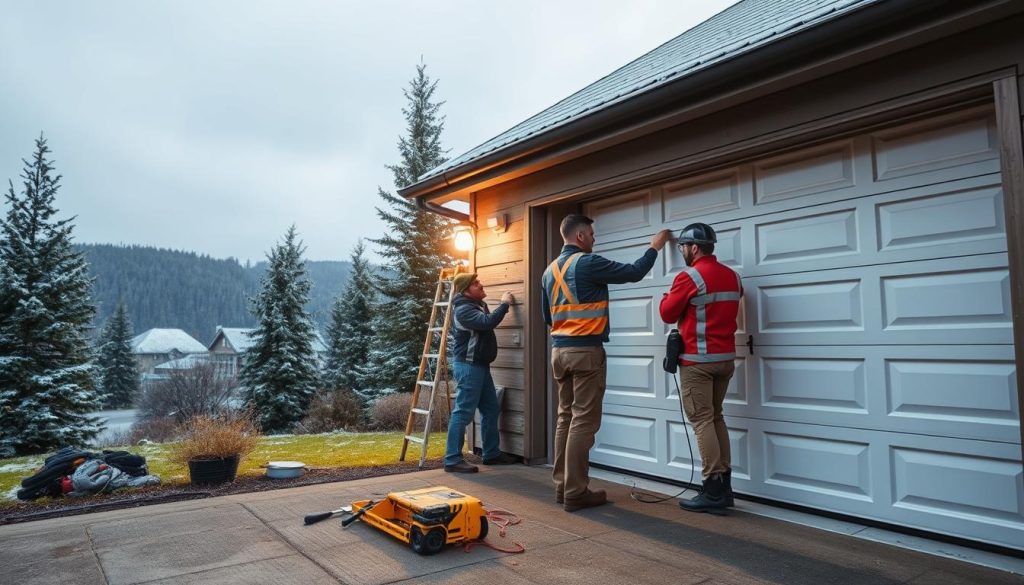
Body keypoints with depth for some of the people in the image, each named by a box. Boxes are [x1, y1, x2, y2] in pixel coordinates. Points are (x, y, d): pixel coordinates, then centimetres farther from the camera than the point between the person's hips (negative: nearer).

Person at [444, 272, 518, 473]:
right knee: (463, 412, -10)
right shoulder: (463, 309, -16)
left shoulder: (478, 305, 16)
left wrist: (504, 304, 13)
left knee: (491, 409, 13)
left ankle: (492, 453, 22)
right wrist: (505, 304, -16)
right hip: (467, 365, -10)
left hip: (480, 364, 10)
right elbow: (488, 322, -28)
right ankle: (452, 460, -6)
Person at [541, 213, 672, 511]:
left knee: (565, 418, 12)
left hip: (559, 350, 8)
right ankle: (576, 493, 0)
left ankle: (562, 486, 18)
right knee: (583, 421, -4)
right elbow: (633, 273, -8)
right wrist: (655, 247, 7)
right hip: (586, 351, -8)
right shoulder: (587, 263, -12)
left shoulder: (550, 270, 12)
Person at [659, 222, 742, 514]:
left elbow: (667, 314, -4)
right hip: (726, 358, 8)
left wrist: (669, 295, 13)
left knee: (702, 421, -4)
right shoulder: (732, 276, 11)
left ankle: (713, 492, -3)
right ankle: (724, 485, 18)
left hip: (698, 360, -8)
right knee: (716, 417, 15)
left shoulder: (689, 277, -12)